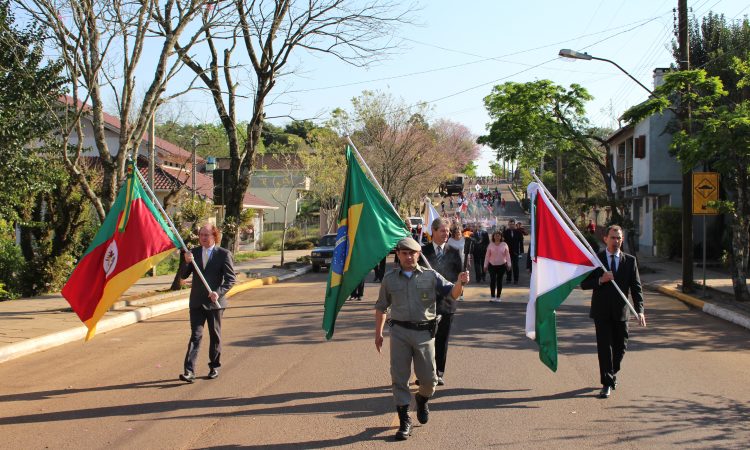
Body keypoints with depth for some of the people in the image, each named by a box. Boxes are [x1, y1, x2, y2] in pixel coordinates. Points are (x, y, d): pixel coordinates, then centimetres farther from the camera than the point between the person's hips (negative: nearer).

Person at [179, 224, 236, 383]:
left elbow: (231, 278, -7)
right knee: (195, 335, -5)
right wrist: (187, 262, -14)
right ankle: (189, 371, -11)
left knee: (215, 336, 10)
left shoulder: (224, 254, -4)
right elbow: (183, 276, 5)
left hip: (215, 302, -2)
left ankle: (214, 367, 25)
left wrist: (219, 292, -21)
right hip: (197, 302, 2)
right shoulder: (194, 253, 6)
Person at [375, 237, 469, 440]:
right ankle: (404, 420, 8)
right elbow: (381, 307, 16)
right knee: (399, 378, -1)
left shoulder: (430, 276, 3)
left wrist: (460, 283, -27)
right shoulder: (390, 279, 7)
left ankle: (422, 399, 39)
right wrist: (378, 333, 13)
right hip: (399, 332, 1)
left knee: (428, 378, 5)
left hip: (424, 332, 0)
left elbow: (452, 293, -5)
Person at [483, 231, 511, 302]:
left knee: (499, 281, 4)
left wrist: (508, 264, -5)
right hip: (492, 265, 0)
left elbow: (507, 255, 1)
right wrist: (485, 265, 3)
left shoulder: (504, 245, 0)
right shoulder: (490, 245, 1)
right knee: (492, 280, -9)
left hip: (502, 265, 0)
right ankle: (492, 296, -2)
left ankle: (498, 297, 12)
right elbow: (487, 256, 4)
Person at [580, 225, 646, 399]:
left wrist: (640, 310, -12)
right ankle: (607, 383, 1)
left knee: (620, 347, 10)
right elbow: (584, 284, -1)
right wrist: (600, 280, -20)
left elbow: (636, 287, 0)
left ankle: (612, 373, 36)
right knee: (604, 347, -4)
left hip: (621, 312, 2)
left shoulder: (630, 261, 4)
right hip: (601, 311, -2)